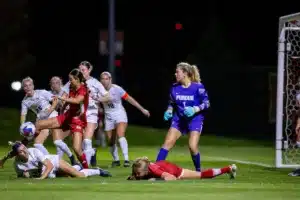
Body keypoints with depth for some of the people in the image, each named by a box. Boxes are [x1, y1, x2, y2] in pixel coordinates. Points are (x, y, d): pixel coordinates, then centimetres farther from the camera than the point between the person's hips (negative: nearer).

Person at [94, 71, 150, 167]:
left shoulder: (116, 89, -13)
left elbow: (129, 99, -7)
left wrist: (142, 109, -4)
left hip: (119, 114, -3)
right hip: (108, 117, 3)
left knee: (120, 135, -25)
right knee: (111, 142, 6)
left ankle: (126, 159, -27)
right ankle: (116, 160, 28)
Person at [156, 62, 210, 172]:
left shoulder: (198, 87, -13)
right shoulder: (174, 88, 0)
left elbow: (206, 103, -9)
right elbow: (172, 103, 14)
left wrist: (195, 109, -24)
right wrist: (169, 111, -6)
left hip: (195, 119, -4)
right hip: (179, 119, 4)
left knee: (193, 146, -14)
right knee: (168, 142, -8)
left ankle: (198, 170, 9)